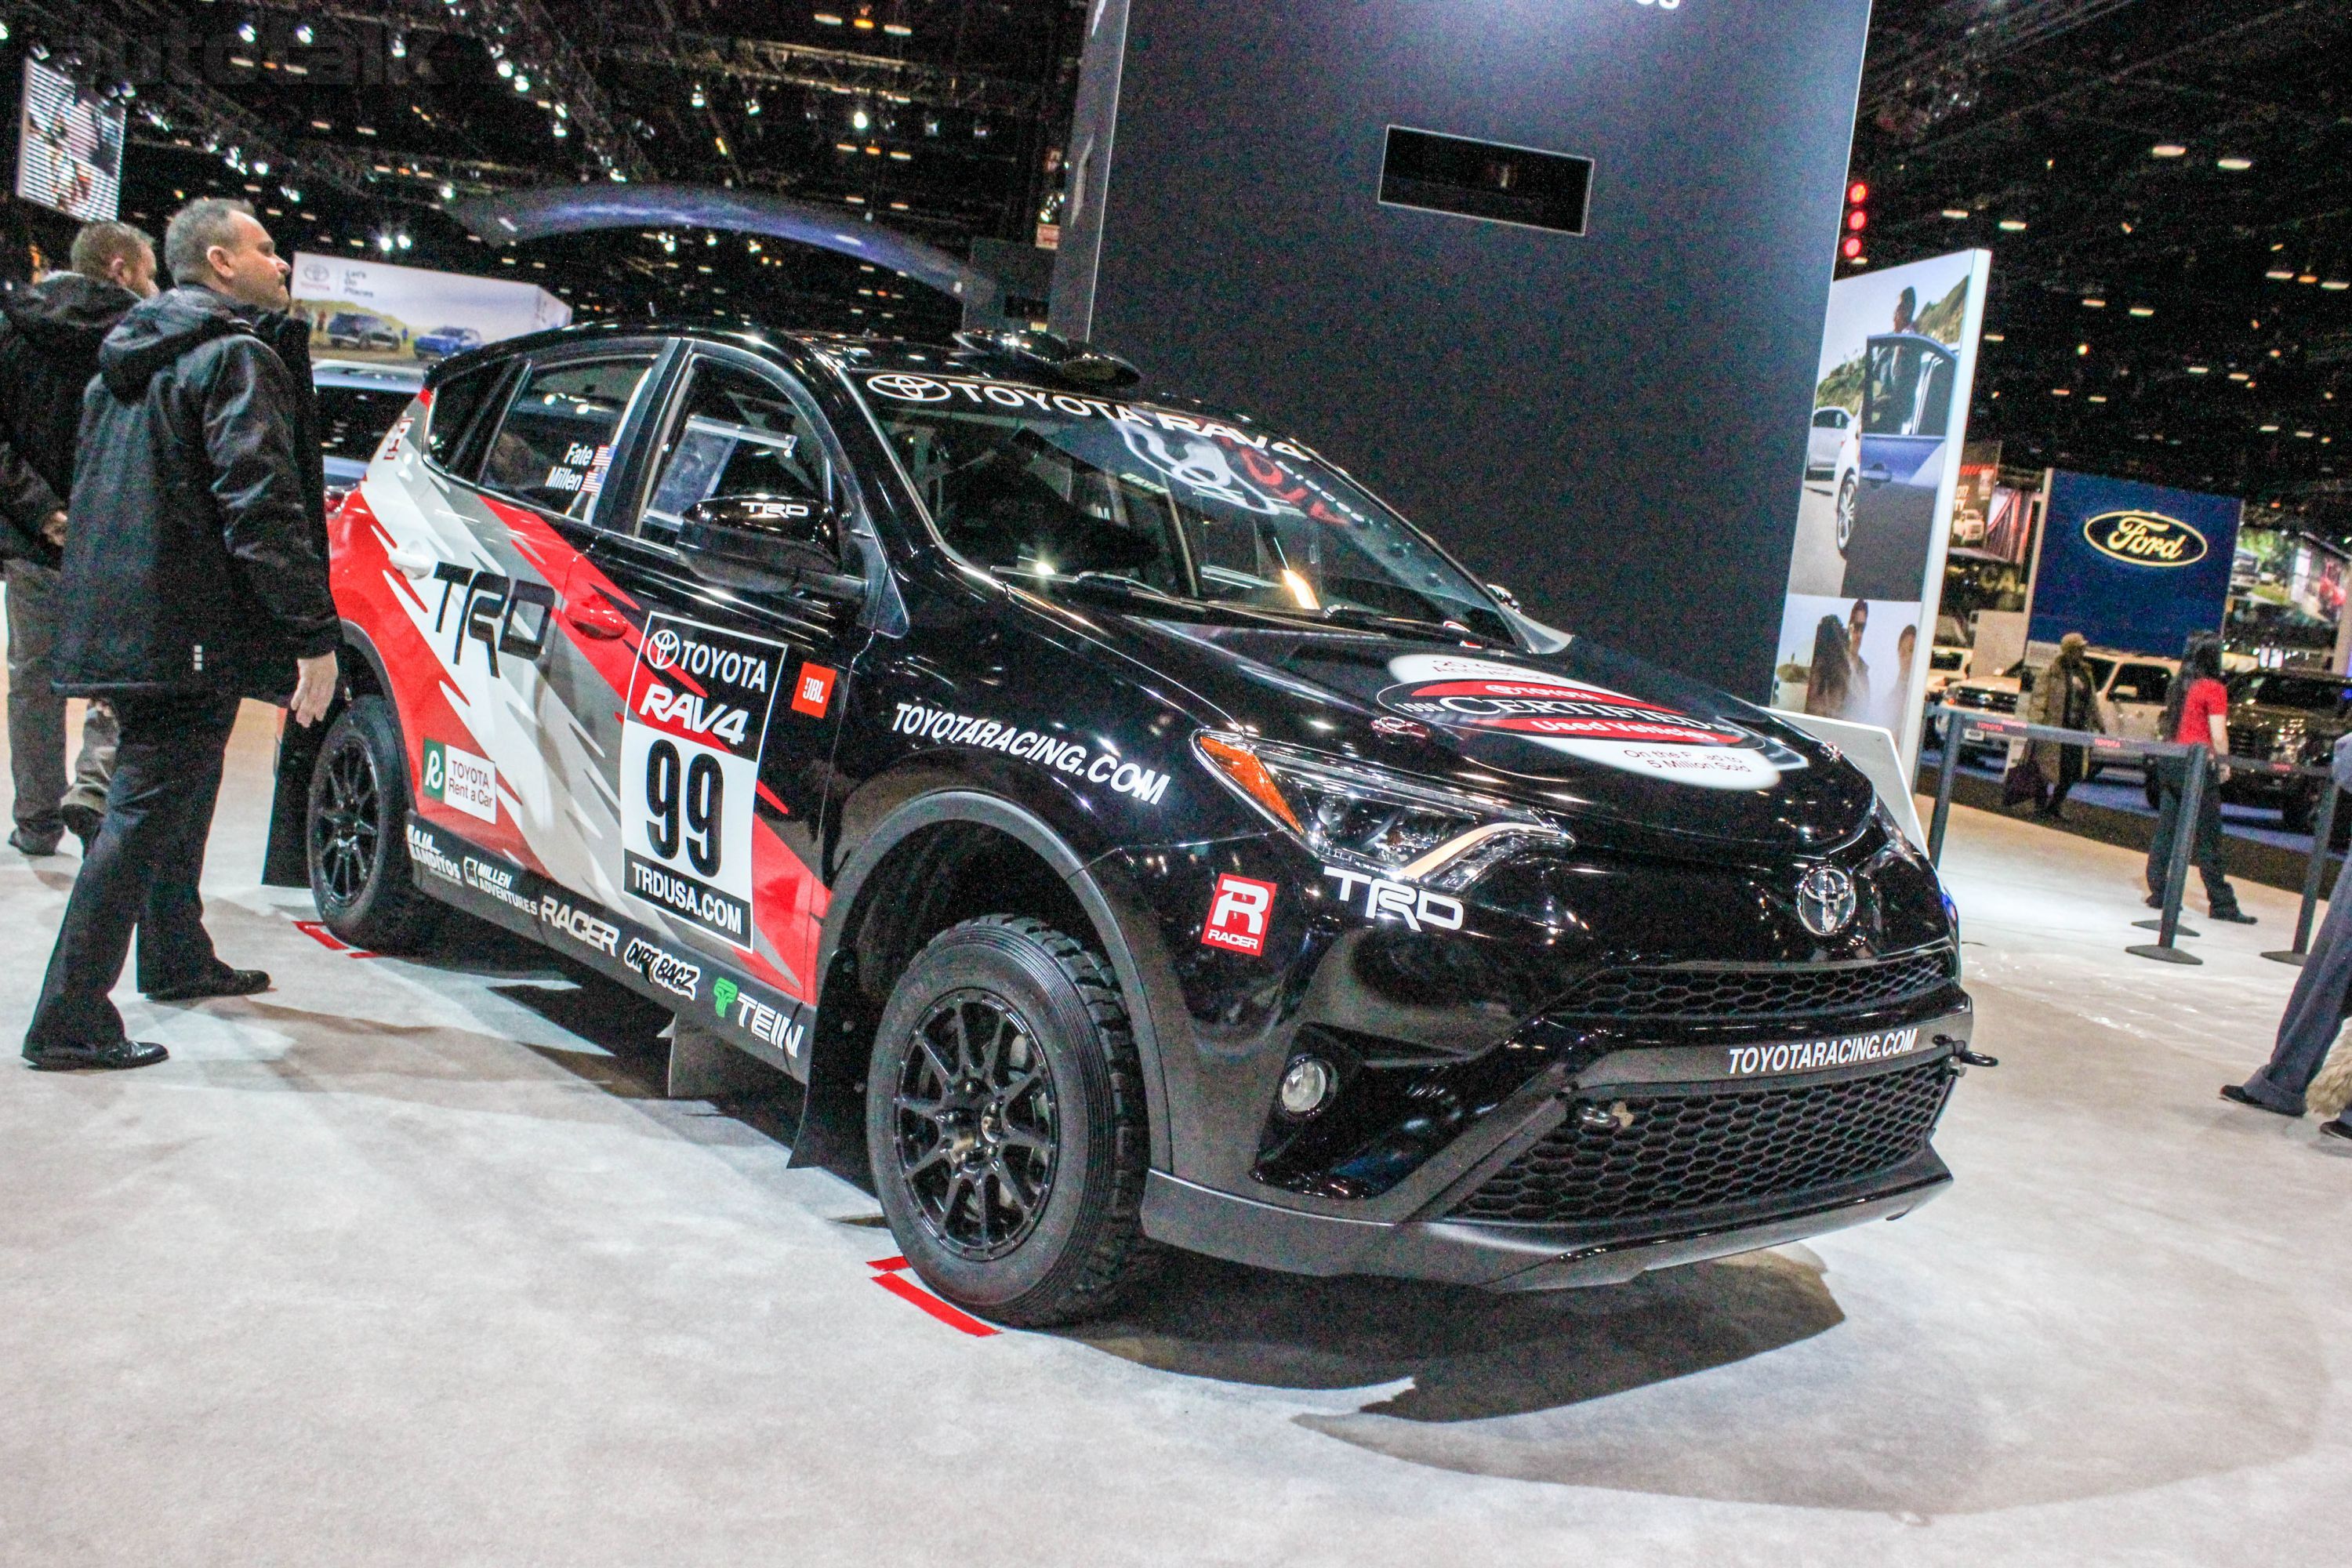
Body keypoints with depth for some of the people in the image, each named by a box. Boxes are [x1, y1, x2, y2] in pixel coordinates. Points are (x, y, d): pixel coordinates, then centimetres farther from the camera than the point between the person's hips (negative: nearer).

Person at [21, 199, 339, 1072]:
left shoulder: (127, 360, 19)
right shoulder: (236, 356, -12)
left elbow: (95, 493, 25)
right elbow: (260, 506, -22)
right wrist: (316, 635, -22)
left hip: (123, 627, 10)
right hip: (191, 636, -10)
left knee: (176, 795, 24)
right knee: (147, 811, -7)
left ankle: (177, 958, 40)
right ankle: (69, 1021, -6)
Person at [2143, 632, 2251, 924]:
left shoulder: (2179, 686, 10)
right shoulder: (2214, 689, -9)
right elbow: (2218, 736, -13)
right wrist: (2224, 765, 0)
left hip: (2170, 763, 7)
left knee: (2166, 831, 9)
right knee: (2207, 838, -1)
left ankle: (2158, 893, 10)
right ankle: (2222, 904, 5)